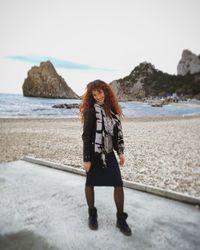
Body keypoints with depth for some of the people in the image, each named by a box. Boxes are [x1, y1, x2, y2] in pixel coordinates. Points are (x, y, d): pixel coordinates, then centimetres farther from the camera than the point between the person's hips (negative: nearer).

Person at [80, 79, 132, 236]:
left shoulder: (111, 108, 6)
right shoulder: (91, 111, -11)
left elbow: (118, 131, 10)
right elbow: (86, 136, -12)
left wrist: (120, 151, 8)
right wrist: (86, 159, -14)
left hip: (109, 153, 5)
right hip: (94, 154, -5)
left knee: (119, 184, 3)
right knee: (90, 184, 11)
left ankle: (121, 219, 19)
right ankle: (92, 214, 33)